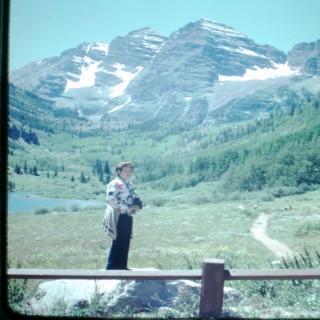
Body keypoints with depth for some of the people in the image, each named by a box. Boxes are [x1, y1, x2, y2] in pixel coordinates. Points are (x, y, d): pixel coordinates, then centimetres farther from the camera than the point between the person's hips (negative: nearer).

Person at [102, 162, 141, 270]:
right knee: (118, 242, -7)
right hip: (118, 217, -9)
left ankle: (121, 266, 21)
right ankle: (112, 267, -1)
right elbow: (110, 199, -24)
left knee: (125, 242, 12)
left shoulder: (129, 184, 17)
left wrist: (135, 206, 6)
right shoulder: (115, 183, -13)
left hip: (127, 217, 9)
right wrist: (128, 208, -22)